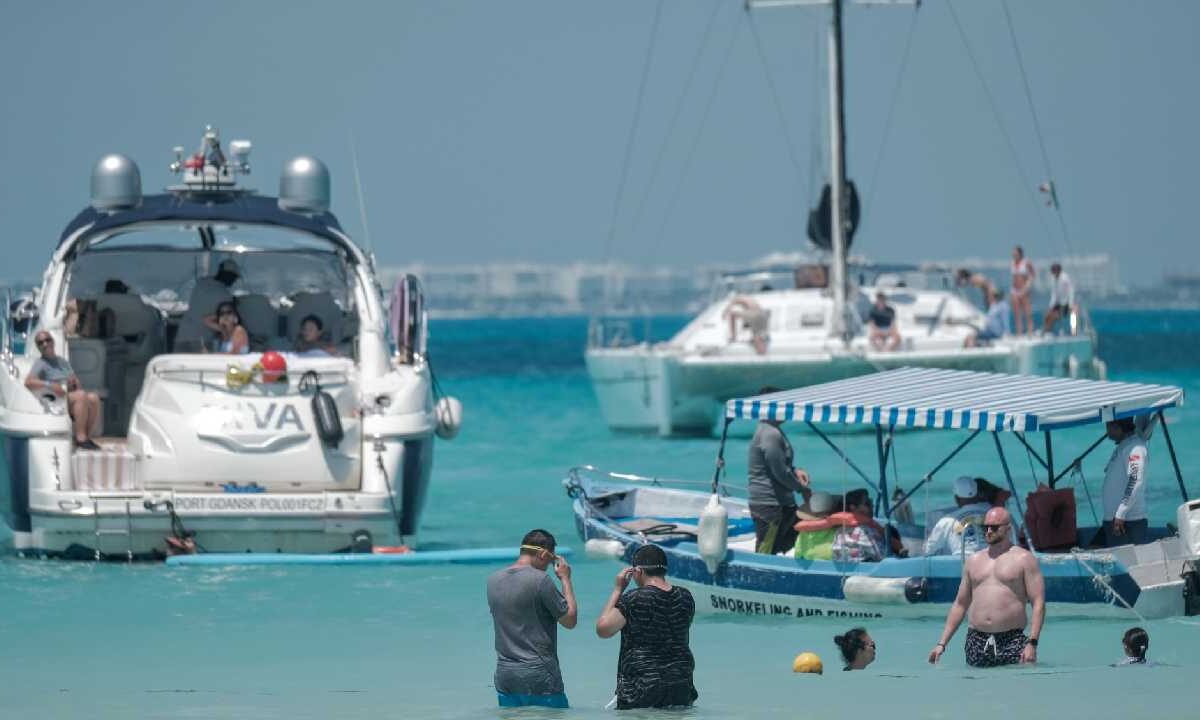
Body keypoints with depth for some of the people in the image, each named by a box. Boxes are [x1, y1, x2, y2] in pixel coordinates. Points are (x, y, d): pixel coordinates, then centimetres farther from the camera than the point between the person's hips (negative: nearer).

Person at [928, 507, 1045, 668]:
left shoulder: (1023, 559, 4)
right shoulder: (974, 561, 18)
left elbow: (1038, 604, -3)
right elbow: (960, 604, 21)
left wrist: (1032, 643, -15)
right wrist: (942, 644, 14)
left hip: (1012, 641, -4)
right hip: (976, 641, 4)